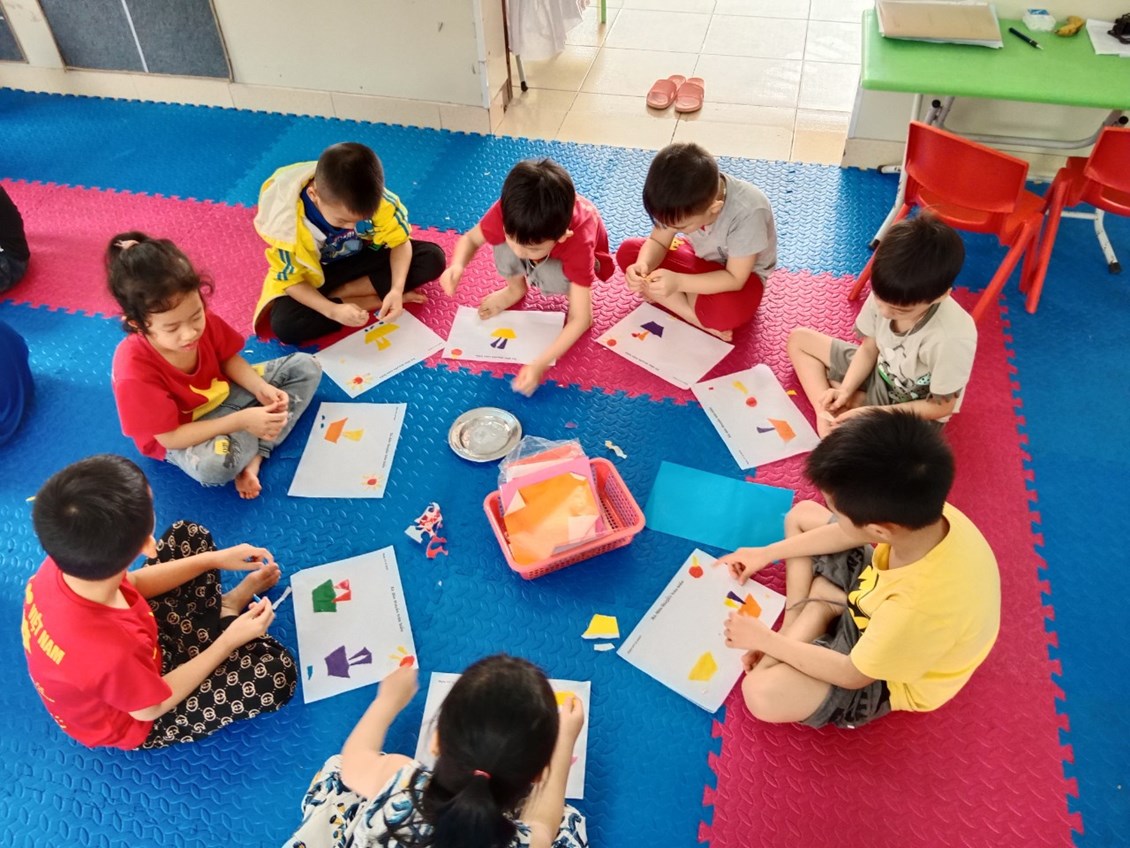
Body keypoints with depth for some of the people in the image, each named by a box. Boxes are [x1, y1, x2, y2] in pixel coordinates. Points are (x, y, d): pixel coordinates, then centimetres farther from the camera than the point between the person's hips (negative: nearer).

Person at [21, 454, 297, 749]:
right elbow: (154, 706, -23)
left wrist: (213, 560, -3)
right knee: (278, 673, -14)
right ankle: (226, 617, 15)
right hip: (134, 718, -6)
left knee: (188, 536, 5)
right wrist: (230, 640, -16)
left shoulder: (63, 566, -28)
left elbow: (128, 585, -3)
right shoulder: (112, 653, -47)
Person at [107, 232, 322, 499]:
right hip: (180, 437, -7)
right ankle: (250, 442, -4)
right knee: (213, 464, -42)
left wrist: (261, 389, -18)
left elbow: (228, 359, 1)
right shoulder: (135, 372, -33)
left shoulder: (204, 322, -20)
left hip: (223, 395, 7)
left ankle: (254, 457, -14)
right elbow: (170, 437, -27)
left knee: (305, 366, -1)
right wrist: (241, 421, -34)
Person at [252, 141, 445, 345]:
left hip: (363, 257, 3)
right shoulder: (287, 217, -32)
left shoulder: (375, 200, -29)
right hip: (314, 275, -2)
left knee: (433, 257, -19)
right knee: (285, 325, -32)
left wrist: (396, 289, -32)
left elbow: (400, 241, -15)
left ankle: (340, 293, -16)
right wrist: (333, 311, -38)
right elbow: (290, 279, -22)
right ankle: (373, 301, -17)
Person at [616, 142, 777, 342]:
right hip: (700, 258, 7)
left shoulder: (748, 212, -36)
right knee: (628, 252, -14)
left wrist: (678, 282, -40)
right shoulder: (684, 200, -23)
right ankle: (703, 322, -18)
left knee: (725, 311, -41)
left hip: (740, 274, -6)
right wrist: (643, 265, -33)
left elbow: (734, 279, -29)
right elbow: (657, 242, -10)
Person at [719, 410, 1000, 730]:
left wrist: (765, 639, -15)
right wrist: (766, 554, 3)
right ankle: (798, 625, 3)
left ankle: (821, 608, -3)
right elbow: (850, 534, -4)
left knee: (761, 693, -26)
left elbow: (853, 675, -25)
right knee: (801, 515, 7)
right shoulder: (923, 513, -27)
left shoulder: (918, 610, -45)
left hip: (887, 675, -6)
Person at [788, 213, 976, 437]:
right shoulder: (885, 295, -23)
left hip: (914, 414, -6)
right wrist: (845, 390, -18)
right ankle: (827, 417, -13)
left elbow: (941, 407, -21)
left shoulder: (953, 339, -36)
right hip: (877, 374, 6)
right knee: (799, 339, 1)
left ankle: (858, 401, -10)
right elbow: (869, 348, -3)